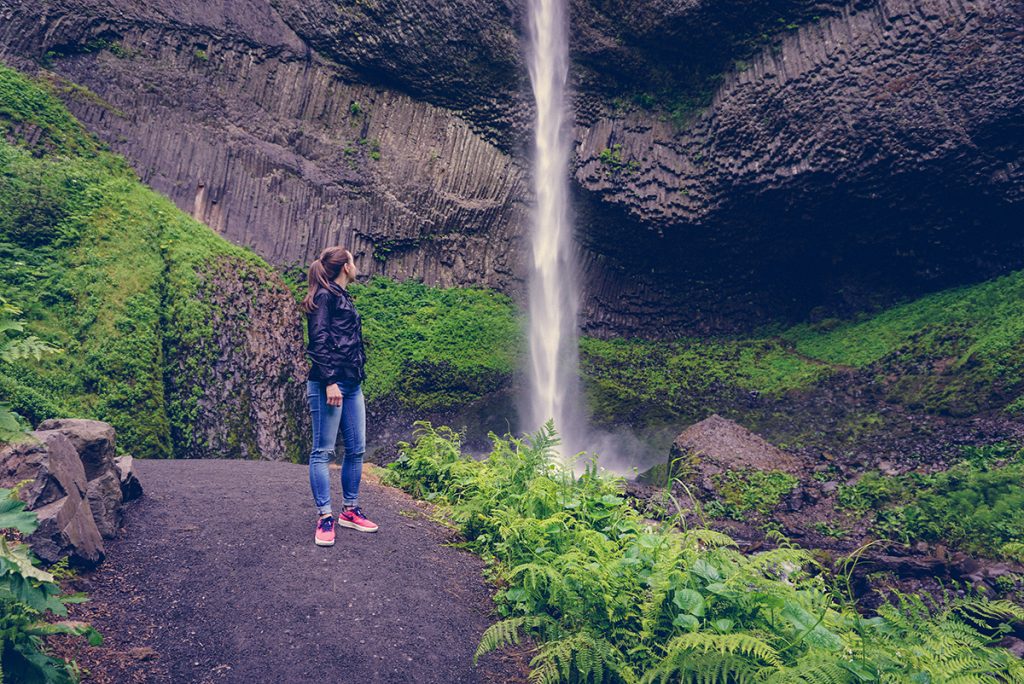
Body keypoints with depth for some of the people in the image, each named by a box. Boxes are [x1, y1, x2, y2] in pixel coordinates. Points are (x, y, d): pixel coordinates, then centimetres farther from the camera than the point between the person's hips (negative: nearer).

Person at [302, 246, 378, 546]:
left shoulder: (343, 298, 22)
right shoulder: (325, 297, -6)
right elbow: (319, 342, -14)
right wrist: (330, 382, -20)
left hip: (352, 384, 10)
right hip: (328, 383, -10)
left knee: (356, 449, 10)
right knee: (323, 450, -3)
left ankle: (350, 510, 21)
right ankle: (325, 517, 2)